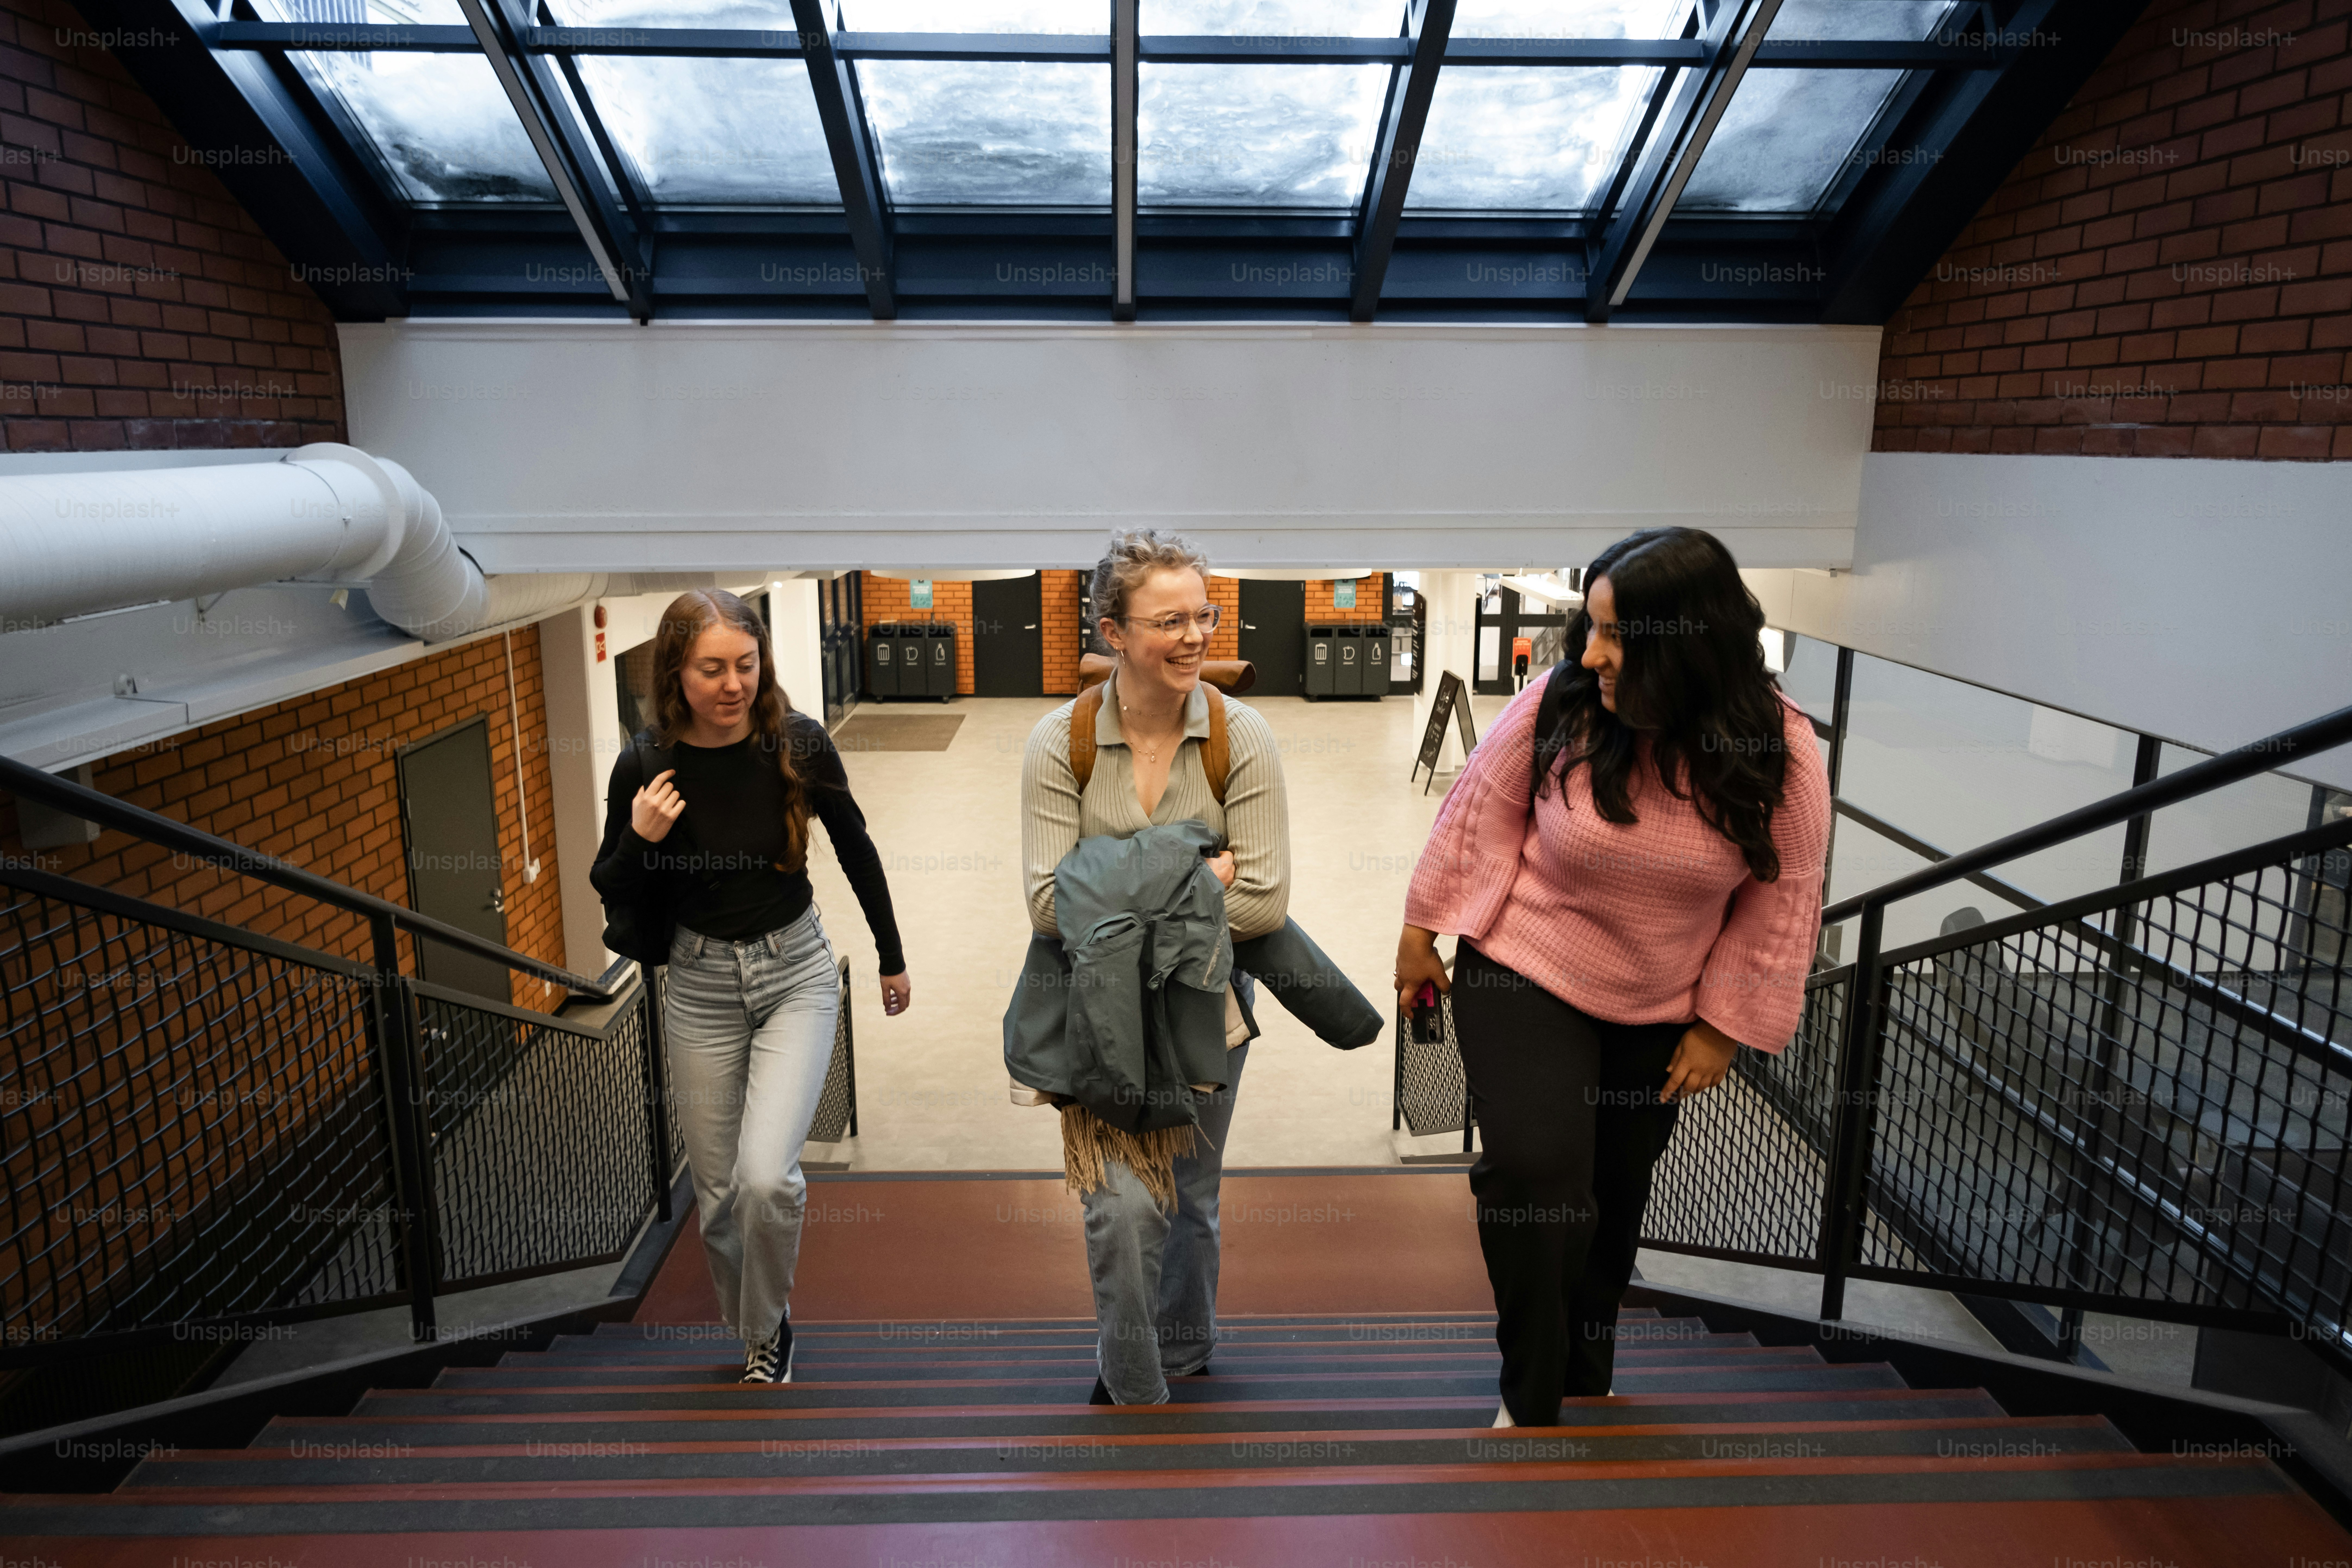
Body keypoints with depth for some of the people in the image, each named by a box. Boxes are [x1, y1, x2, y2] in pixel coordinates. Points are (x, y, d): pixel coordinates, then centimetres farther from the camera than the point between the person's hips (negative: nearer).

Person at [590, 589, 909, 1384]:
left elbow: (856, 849, 2)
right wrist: (639, 838, -21)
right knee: (717, 1192, 10)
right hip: (700, 983, 2)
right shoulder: (645, 765, -13)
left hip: (795, 971, -1)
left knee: (767, 1177, -16)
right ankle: (750, 1331, 39)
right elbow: (612, 894, 1)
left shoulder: (798, 742, -14)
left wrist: (892, 956, 11)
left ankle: (769, 1328, 14)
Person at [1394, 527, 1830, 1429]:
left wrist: (1723, 1026, -4)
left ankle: (1586, 1377, 43)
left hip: (1661, 1012, 2)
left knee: (1616, 1193, 18)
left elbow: (1783, 900, -7)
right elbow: (1479, 817, -8)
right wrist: (1421, 935, -3)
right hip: (1524, 980, -2)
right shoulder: (1558, 706, -20)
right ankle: (1530, 1401, 9)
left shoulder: (1779, 752, -16)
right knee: (1535, 1177, -14)